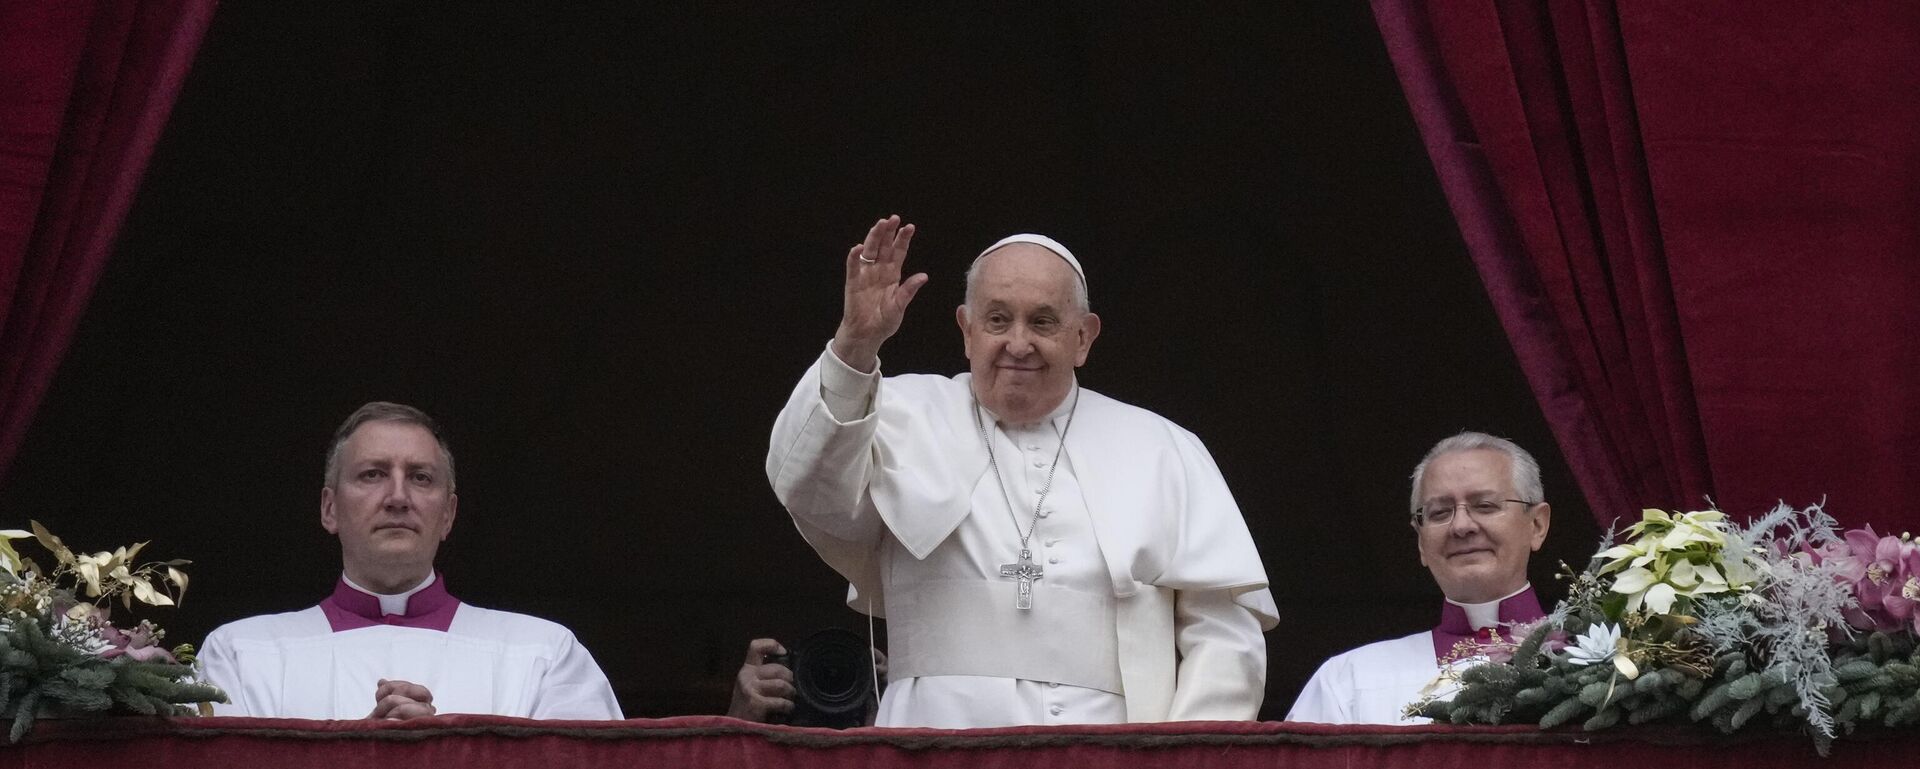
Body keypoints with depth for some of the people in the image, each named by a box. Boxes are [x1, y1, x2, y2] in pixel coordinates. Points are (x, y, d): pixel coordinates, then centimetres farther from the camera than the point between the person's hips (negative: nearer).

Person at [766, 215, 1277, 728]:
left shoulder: (1161, 450, 18)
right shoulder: (911, 420, 15)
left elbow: (1225, 627, 12)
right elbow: (810, 488, -6)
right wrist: (853, 348, -19)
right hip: (940, 740, -2)